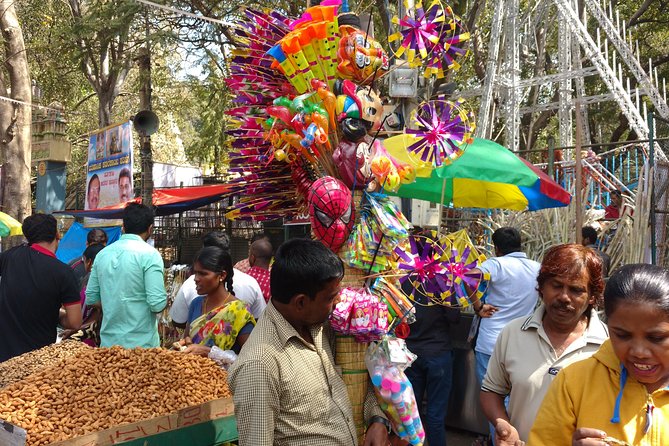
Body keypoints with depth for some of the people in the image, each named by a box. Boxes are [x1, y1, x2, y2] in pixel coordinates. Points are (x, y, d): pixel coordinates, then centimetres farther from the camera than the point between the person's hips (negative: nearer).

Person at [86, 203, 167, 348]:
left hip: (108, 342, 5)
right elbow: (157, 304, -18)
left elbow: (91, 298, 10)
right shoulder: (150, 254, -13)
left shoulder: (103, 253, 5)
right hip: (141, 344, -5)